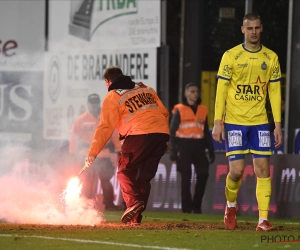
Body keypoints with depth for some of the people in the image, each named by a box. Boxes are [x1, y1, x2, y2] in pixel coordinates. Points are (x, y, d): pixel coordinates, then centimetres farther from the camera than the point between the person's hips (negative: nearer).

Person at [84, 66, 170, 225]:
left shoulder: (112, 97, 6)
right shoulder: (145, 89, 24)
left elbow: (105, 127, -3)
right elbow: (164, 112, 21)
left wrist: (93, 152, -2)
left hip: (140, 134, -6)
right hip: (162, 132, 6)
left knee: (125, 171, 6)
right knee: (144, 177, 12)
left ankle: (134, 202, -21)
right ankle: (135, 218, 6)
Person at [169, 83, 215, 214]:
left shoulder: (203, 110, 14)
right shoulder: (179, 110, 3)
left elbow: (206, 132, 18)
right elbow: (173, 130, 0)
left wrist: (211, 150, 12)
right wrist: (173, 150, -9)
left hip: (198, 146, 3)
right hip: (184, 145, -3)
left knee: (203, 174, -8)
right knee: (186, 176, -3)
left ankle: (196, 205, 4)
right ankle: (186, 207, 3)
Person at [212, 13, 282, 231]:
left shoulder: (271, 58, 5)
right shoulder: (230, 56, -2)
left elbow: (275, 92, 8)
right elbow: (221, 90, -2)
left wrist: (278, 125, 2)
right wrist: (218, 122, -9)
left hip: (260, 122, 2)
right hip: (234, 122, -2)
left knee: (263, 168, -5)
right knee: (237, 170, -7)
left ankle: (263, 219, -3)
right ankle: (231, 205, 22)